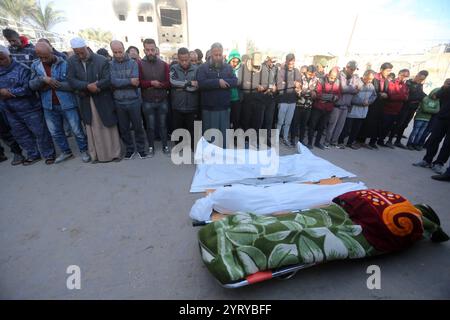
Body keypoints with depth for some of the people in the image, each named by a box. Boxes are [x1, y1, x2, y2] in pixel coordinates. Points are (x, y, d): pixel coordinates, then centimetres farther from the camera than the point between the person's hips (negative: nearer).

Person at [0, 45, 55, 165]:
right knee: (21, 135, 14)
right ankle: (33, 154, 28)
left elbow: (28, 89, -17)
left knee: (40, 132, 1)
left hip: (29, 109, -7)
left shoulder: (22, 69, -10)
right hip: (10, 112, 7)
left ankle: (49, 154, 16)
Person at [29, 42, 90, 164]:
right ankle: (66, 152, 32)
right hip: (49, 106, 5)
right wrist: (43, 79, -18)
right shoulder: (35, 65, 6)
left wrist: (52, 84, -15)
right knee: (55, 132, 15)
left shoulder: (65, 64, -9)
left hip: (67, 104, -5)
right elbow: (31, 85, 0)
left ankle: (84, 151, 22)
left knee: (77, 130, 4)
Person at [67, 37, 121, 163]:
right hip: (86, 101, 3)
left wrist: (89, 87, -17)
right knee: (92, 129, 9)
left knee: (108, 127, 5)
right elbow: (71, 81, -5)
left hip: (103, 99, -3)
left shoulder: (102, 60, -9)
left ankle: (114, 153, 16)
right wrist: (87, 86, -21)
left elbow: (108, 80, -15)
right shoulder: (71, 62, 2)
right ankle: (96, 155, 20)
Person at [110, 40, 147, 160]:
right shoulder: (110, 65, 4)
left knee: (138, 127, 6)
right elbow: (113, 81, -11)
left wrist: (120, 83, -11)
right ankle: (130, 149, 27)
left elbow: (136, 81, -14)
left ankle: (141, 149, 22)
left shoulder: (133, 63, 0)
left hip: (134, 101, -2)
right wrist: (129, 81, -15)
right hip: (119, 102, 2)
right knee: (123, 128, 10)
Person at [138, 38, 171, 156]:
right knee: (150, 126, 8)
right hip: (147, 102, -1)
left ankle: (165, 145, 22)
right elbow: (138, 82, -7)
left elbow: (168, 83, -3)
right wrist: (151, 83, -20)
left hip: (162, 100, 1)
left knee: (163, 124, 10)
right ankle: (151, 146, 21)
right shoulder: (140, 64, -3)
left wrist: (159, 85, -18)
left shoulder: (164, 64, 3)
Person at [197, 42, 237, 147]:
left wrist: (223, 82, -16)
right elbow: (201, 83, -14)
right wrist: (218, 82, -18)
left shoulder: (228, 67, 11)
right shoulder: (203, 67, 1)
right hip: (209, 107, -3)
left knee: (224, 133, 11)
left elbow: (235, 81, -2)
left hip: (225, 107, 3)